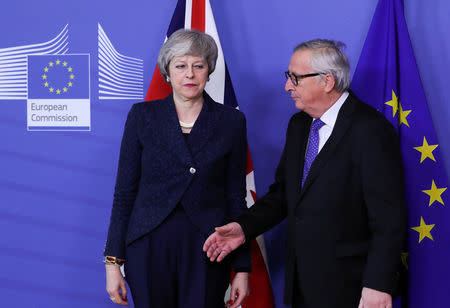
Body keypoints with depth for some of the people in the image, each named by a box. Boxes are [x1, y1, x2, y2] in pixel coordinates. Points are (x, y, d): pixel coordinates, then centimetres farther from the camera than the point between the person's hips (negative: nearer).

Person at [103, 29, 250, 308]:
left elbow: (236, 197, 4)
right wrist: (113, 261, -2)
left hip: (206, 253, 0)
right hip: (149, 248, 0)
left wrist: (242, 269, 2)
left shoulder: (231, 121, 3)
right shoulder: (143, 116, 2)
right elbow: (125, 191, 3)